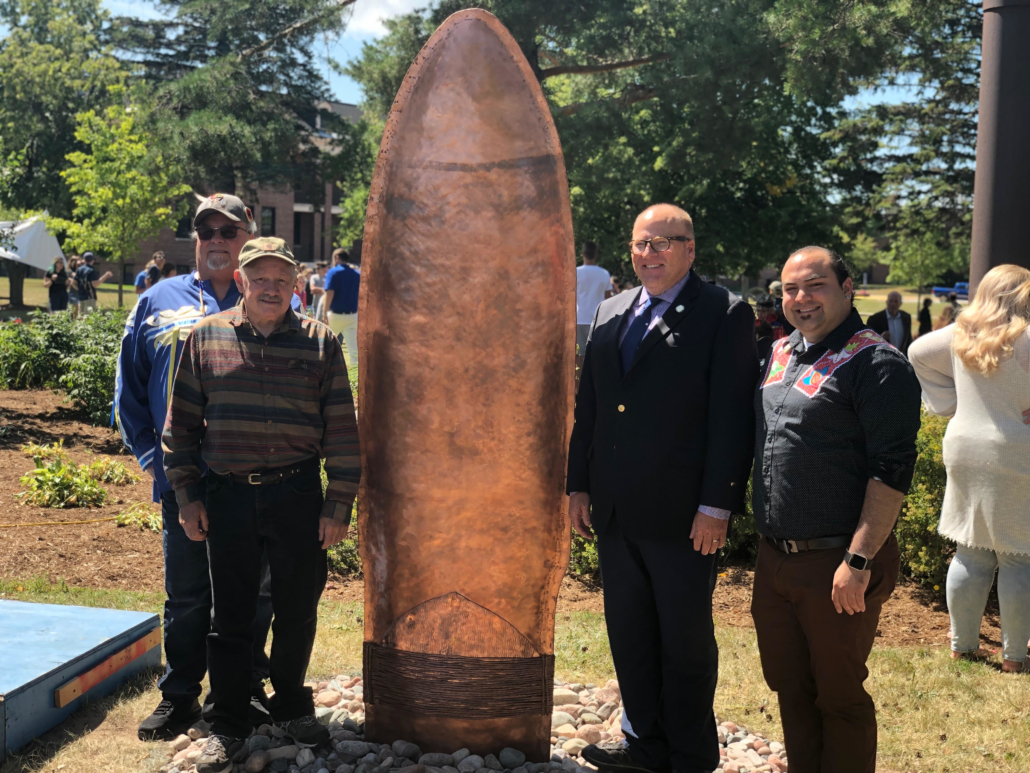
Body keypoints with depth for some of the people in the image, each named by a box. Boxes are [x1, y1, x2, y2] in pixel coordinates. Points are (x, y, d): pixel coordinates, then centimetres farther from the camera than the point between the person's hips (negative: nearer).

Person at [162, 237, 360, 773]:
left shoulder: (320, 342, 3)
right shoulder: (205, 337, 4)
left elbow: (341, 428, 3)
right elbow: (181, 423, 8)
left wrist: (339, 504, -1)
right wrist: (186, 496, 4)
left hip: (298, 495, 0)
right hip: (228, 497, 0)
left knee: (298, 609, 9)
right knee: (231, 614, 8)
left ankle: (291, 705, 31)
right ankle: (228, 724, 23)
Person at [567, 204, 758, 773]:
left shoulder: (725, 314, -7)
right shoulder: (609, 314, 11)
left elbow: (731, 417, -12)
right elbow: (588, 407, 14)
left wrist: (717, 506, -16)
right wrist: (579, 485, 10)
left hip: (683, 515, -6)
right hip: (614, 512, 6)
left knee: (686, 640, 8)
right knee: (628, 634, 16)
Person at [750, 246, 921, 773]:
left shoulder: (877, 364, -13)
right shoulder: (781, 353, 11)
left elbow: (892, 470, -18)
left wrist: (859, 561, -22)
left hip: (834, 565, -7)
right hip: (774, 556, 7)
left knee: (838, 695, 7)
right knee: (788, 684, 18)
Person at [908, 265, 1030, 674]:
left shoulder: (962, 333, 4)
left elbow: (918, 352, 16)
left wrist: (947, 401, 12)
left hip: (964, 448, 5)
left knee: (970, 552, 13)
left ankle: (963, 645, 22)